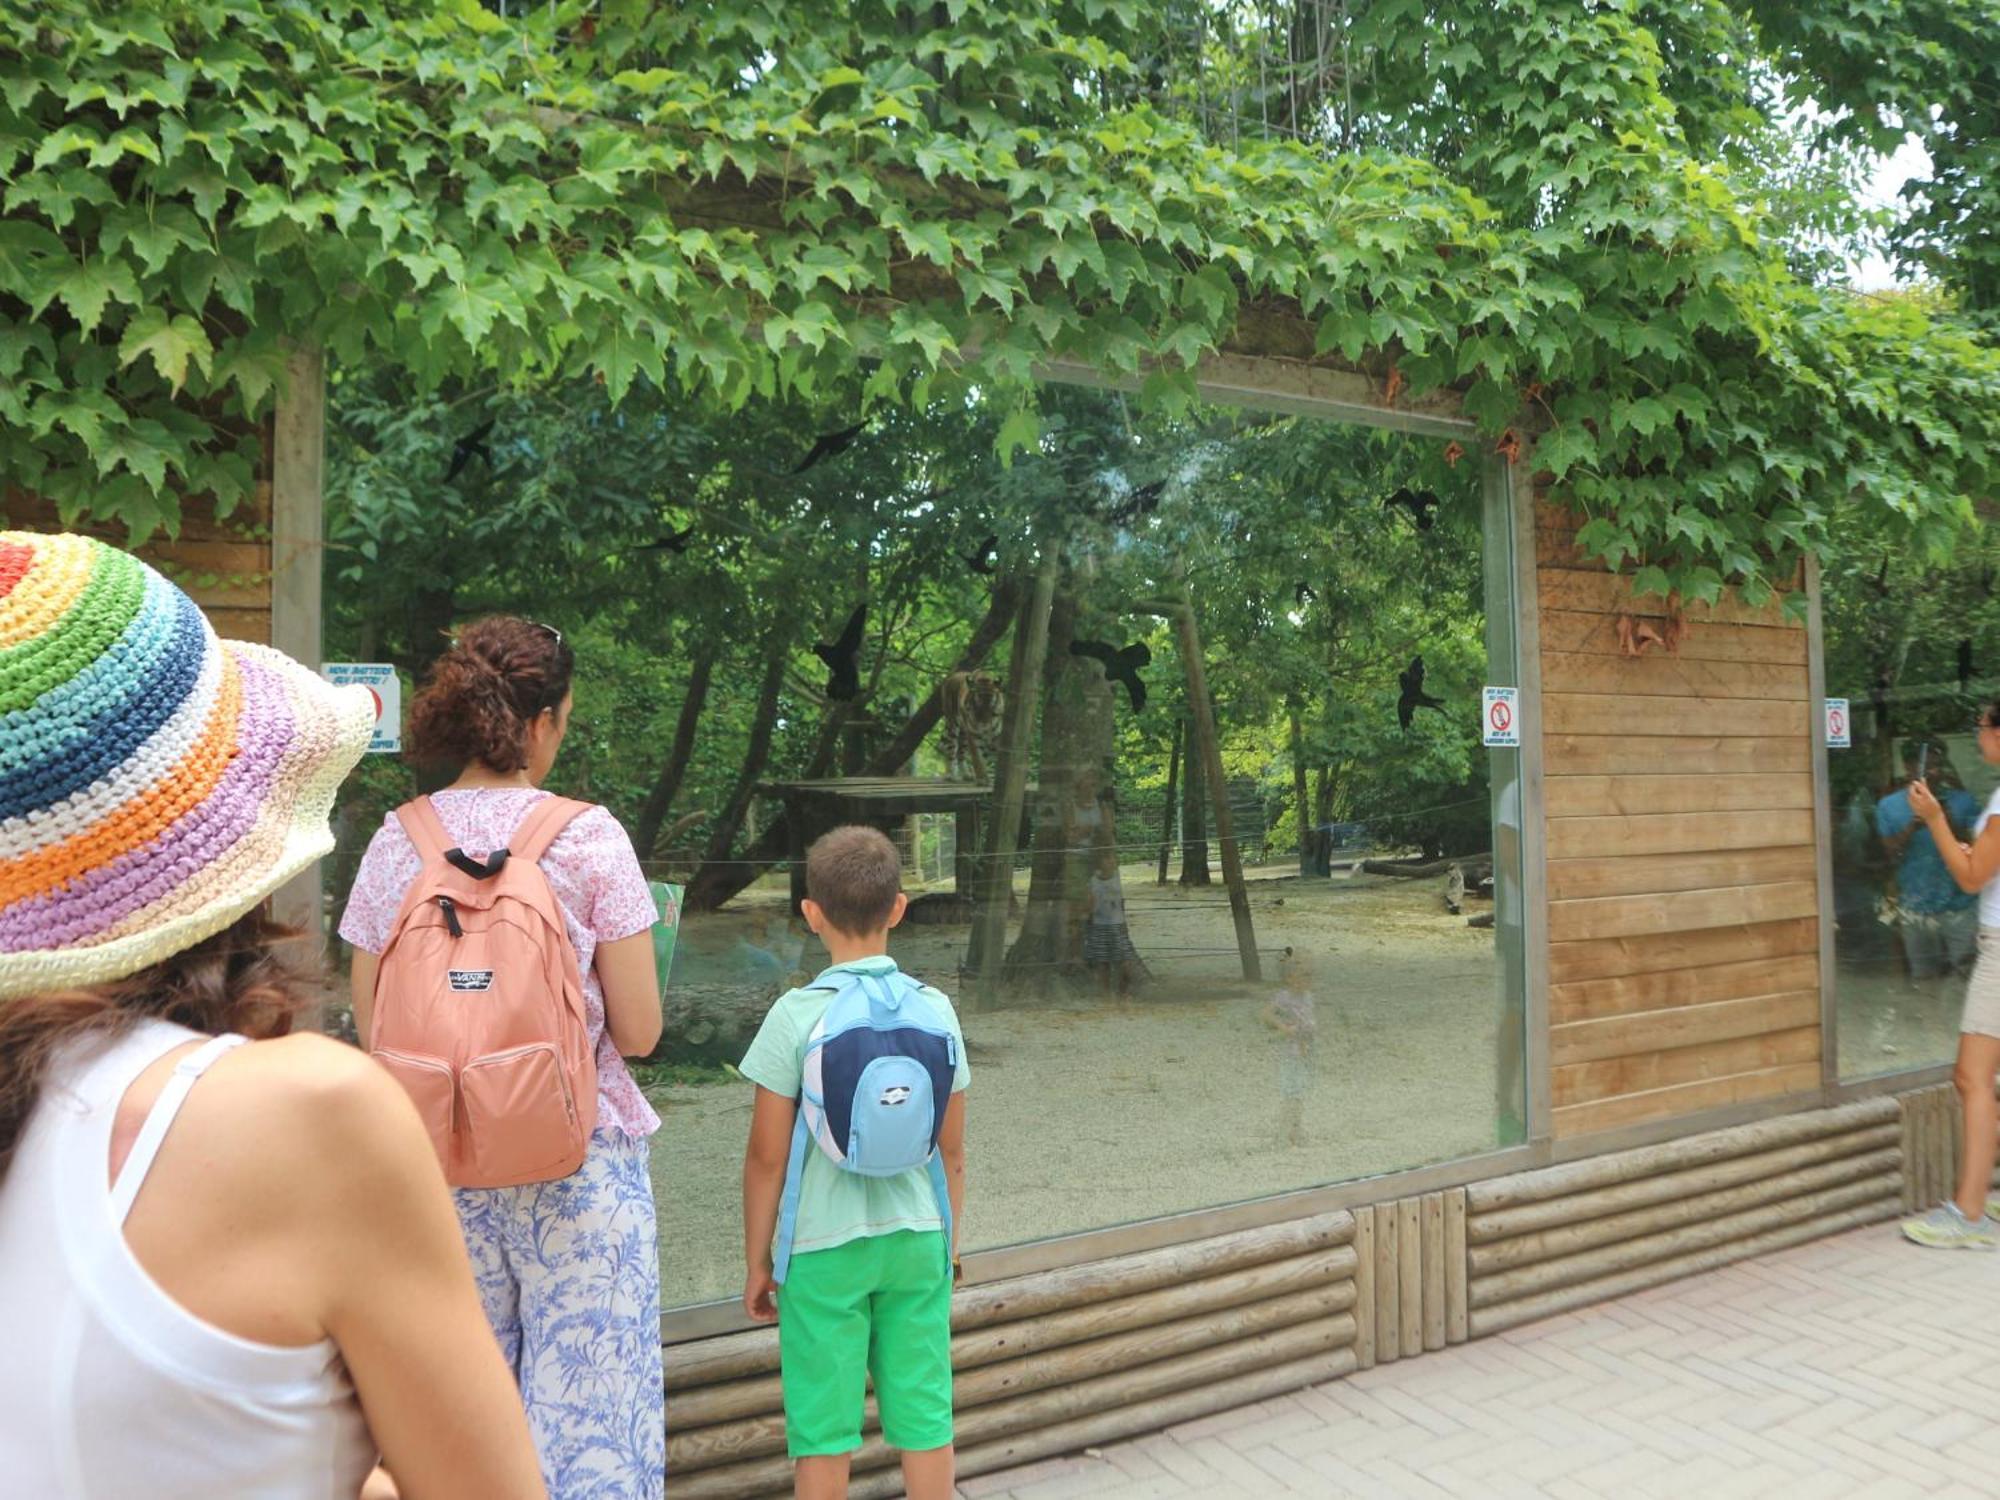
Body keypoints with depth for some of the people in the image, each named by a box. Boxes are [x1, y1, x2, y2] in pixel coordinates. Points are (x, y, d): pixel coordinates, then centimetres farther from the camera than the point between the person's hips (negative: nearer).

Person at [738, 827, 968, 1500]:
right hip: (916, 1240, 3)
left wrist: (757, 1262, 4)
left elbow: (767, 1156, -9)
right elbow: (952, 1148, 3)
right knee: (926, 1417, 14)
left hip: (824, 1247, -3)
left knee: (822, 1429, 11)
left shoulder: (795, 1015, -13)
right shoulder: (935, 1009, -4)